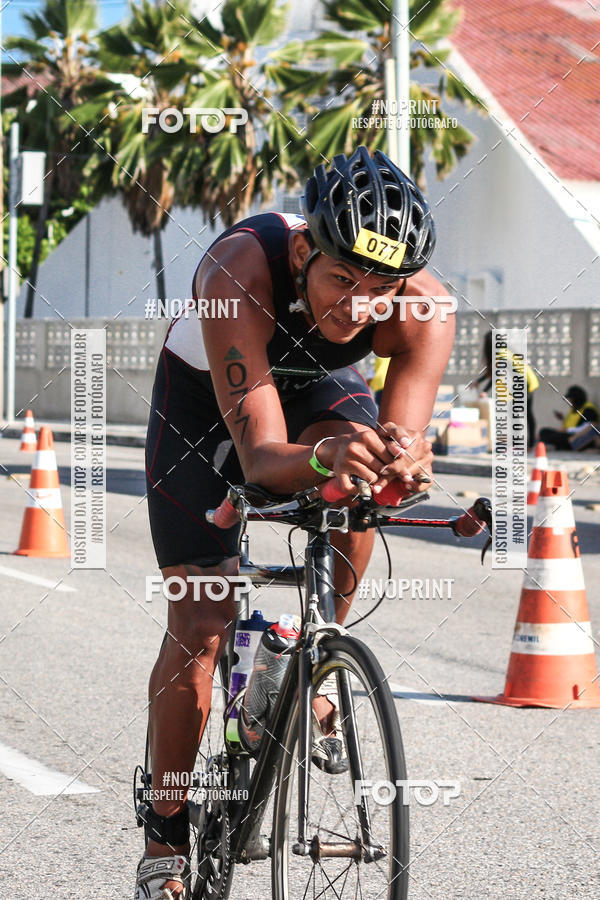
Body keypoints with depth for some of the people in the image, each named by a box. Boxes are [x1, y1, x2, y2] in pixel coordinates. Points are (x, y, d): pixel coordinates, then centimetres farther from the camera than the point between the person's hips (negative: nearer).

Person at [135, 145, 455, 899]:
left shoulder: (423, 308, -32)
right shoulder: (240, 273, -41)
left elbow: (402, 447, -36)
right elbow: (260, 458, -45)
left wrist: (399, 459, -60)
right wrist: (321, 459, -66)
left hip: (317, 386, 2)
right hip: (206, 394, -2)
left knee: (357, 477, -33)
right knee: (199, 626, -7)